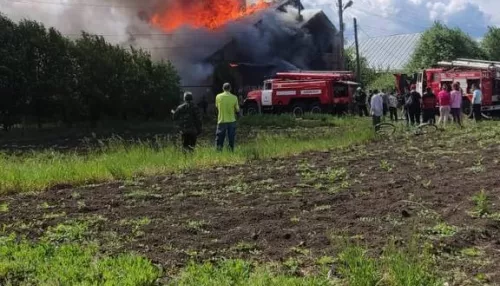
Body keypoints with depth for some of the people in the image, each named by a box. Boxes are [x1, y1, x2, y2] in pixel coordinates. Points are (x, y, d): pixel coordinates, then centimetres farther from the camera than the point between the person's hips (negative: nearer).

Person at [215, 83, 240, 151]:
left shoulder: (218, 97, -4)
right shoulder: (234, 97, -6)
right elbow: (237, 110, 0)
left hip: (221, 121, 0)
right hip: (231, 121, 0)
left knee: (219, 138, 7)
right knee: (231, 139, 9)